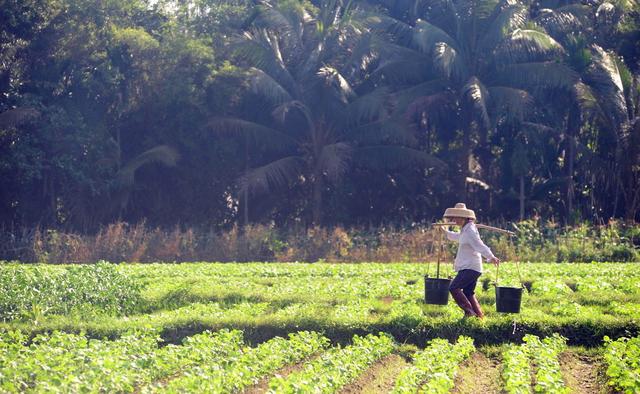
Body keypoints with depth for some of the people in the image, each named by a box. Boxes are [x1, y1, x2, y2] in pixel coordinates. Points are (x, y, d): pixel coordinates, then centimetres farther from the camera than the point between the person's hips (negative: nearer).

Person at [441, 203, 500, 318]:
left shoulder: (470, 231, -15)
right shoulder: (465, 231, 16)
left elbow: (480, 245, -28)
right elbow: (457, 237, 40)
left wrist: (491, 257, -42)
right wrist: (445, 232, 55)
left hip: (470, 268, -10)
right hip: (468, 268, 10)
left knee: (453, 288, -16)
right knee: (468, 293, 13)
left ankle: (469, 311, -17)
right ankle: (479, 315, 15)